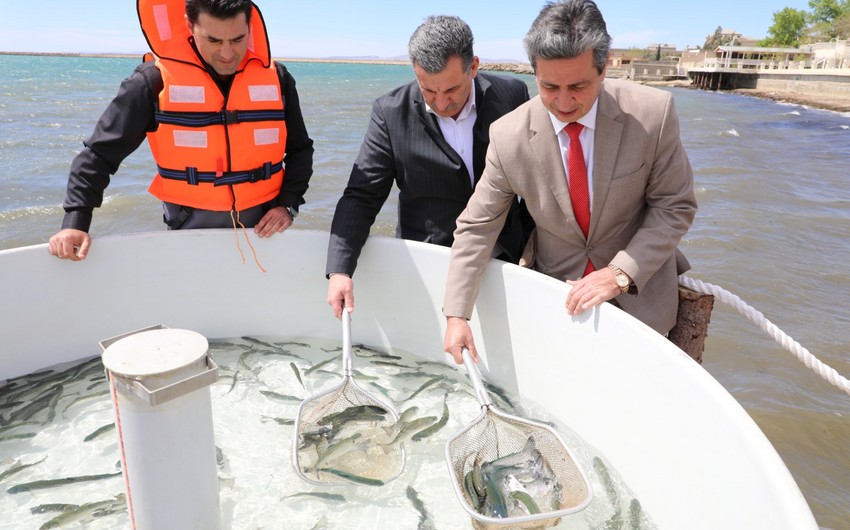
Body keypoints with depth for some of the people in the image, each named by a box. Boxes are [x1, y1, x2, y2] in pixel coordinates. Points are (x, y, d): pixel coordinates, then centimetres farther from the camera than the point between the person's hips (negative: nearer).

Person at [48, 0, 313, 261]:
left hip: (263, 229, 2)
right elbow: (99, 154, -6)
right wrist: (75, 223, -13)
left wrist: (288, 204, -5)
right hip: (190, 231, -2)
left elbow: (300, 150, 8)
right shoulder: (154, 81, -11)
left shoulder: (276, 79, -3)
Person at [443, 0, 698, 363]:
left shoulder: (652, 113, -18)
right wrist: (456, 315, -16)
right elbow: (475, 227, -12)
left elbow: (675, 206, -10)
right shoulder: (508, 136, -17)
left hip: (638, 292, 0)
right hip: (555, 293, 0)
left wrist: (620, 273, -22)